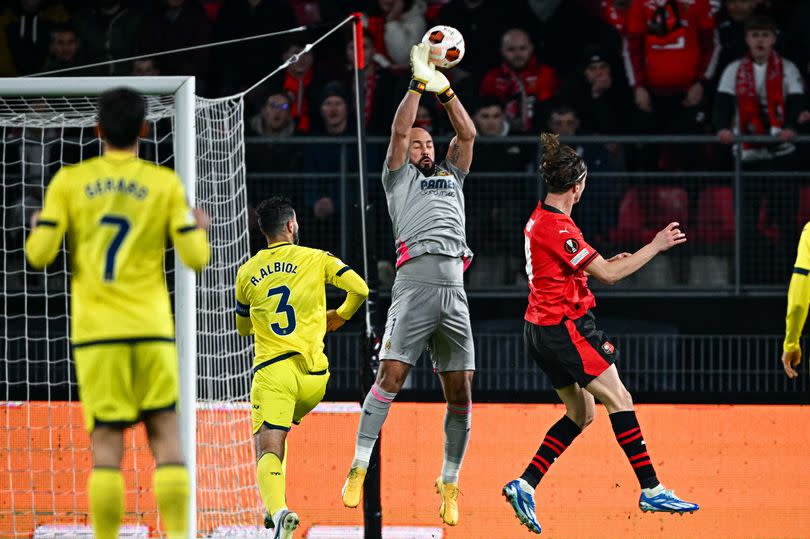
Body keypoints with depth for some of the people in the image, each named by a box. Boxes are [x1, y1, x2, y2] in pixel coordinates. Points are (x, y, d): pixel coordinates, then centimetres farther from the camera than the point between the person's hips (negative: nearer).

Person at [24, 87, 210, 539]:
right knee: (166, 435, 4)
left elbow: (40, 255, -2)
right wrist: (200, 229, 21)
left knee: (106, 442, 0)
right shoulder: (165, 184, 1)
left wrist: (38, 227, 20)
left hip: (95, 330, 0)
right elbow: (196, 258, 0)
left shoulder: (68, 182, 1)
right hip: (152, 328, 0)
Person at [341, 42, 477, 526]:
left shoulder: (451, 176, 29)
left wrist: (446, 91, 15)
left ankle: (450, 483, 9)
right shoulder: (399, 177, 18)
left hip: (455, 289, 4)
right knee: (391, 375, -14)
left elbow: (468, 134, 21)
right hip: (416, 282, -4)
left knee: (461, 389, 0)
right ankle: (359, 468, -11)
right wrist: (419, 84, 5)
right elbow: (399, 131, 5)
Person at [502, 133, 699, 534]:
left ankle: (525, 485, 7)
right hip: (564, 326, -10)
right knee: (619, 400, -5)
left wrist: (607, 263, 18)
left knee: (581, 413, 13)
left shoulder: (539, 219, 9)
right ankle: (651, 490, -4)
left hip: (541, 331, 10)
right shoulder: (557, 228, -21)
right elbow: (608, 274, -20)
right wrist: (656, 246, -12)